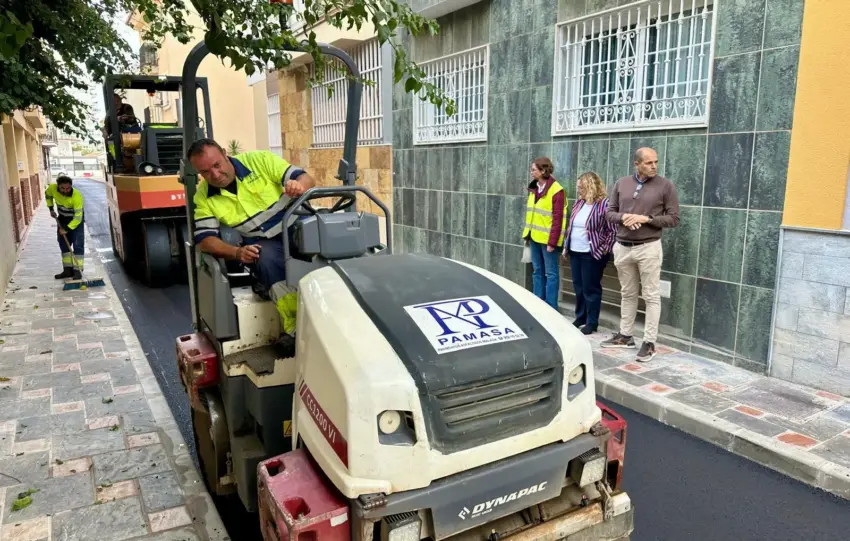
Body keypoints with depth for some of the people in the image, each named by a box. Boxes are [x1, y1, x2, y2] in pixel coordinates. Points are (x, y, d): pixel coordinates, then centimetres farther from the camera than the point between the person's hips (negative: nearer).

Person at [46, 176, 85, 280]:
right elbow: (47, 195, 8)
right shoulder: (52, 188, -20)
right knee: (63, 244, 8)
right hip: (62, 218, 6)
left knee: (78, 245, -11)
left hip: (76, 219, -6)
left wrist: (67, 228, -35)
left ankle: (77, 270, -9)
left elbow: (78, 217, -32)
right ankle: (68, 269, 16)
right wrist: (51, 209, 3)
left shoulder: (77, 196, -34)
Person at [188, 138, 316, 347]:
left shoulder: (259, 160, -4)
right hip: (263, 244, 0)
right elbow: (205, 239, -4)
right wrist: (237, 252, -23)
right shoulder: (203, 197, 1)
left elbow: (307, 179, -7)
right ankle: (295, 322, -39)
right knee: (267, 258, -35)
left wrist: (298, 185, -33)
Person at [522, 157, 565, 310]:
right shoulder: (534, 188, 12)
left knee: (551, 274, 0)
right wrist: (527, 234, 13)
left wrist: (552, 241, -18)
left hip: (547, 239, -8)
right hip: (535, 237, 8)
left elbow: (557, 219, -15)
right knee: (537, 272, 13)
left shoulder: (556, 190, -12)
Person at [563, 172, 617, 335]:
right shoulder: (579, 203, 10)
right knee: (578, 287, 13)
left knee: (590, 288, 0)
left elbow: (613, 230, -12)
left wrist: (605, 249, -13)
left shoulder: (604, 204, -13)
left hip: (592, 254, -7)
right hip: (575, 252, 7)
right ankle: (580, 317, 26)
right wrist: (566, 246, 15)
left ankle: (592, 323, 10)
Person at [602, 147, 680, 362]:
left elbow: (673, 218, -4)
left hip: (648, 248, -4)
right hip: (623, 247, 4)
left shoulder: (665, 186, -4)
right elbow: (610, 212, 9)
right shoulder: (621, 184, 6)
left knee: (651, 296, 1)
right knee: (628, 294, 15)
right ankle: (625, 336, 26)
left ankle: (649, 342, 7)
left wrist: (646, 219, -17)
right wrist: (623, 218, -12)